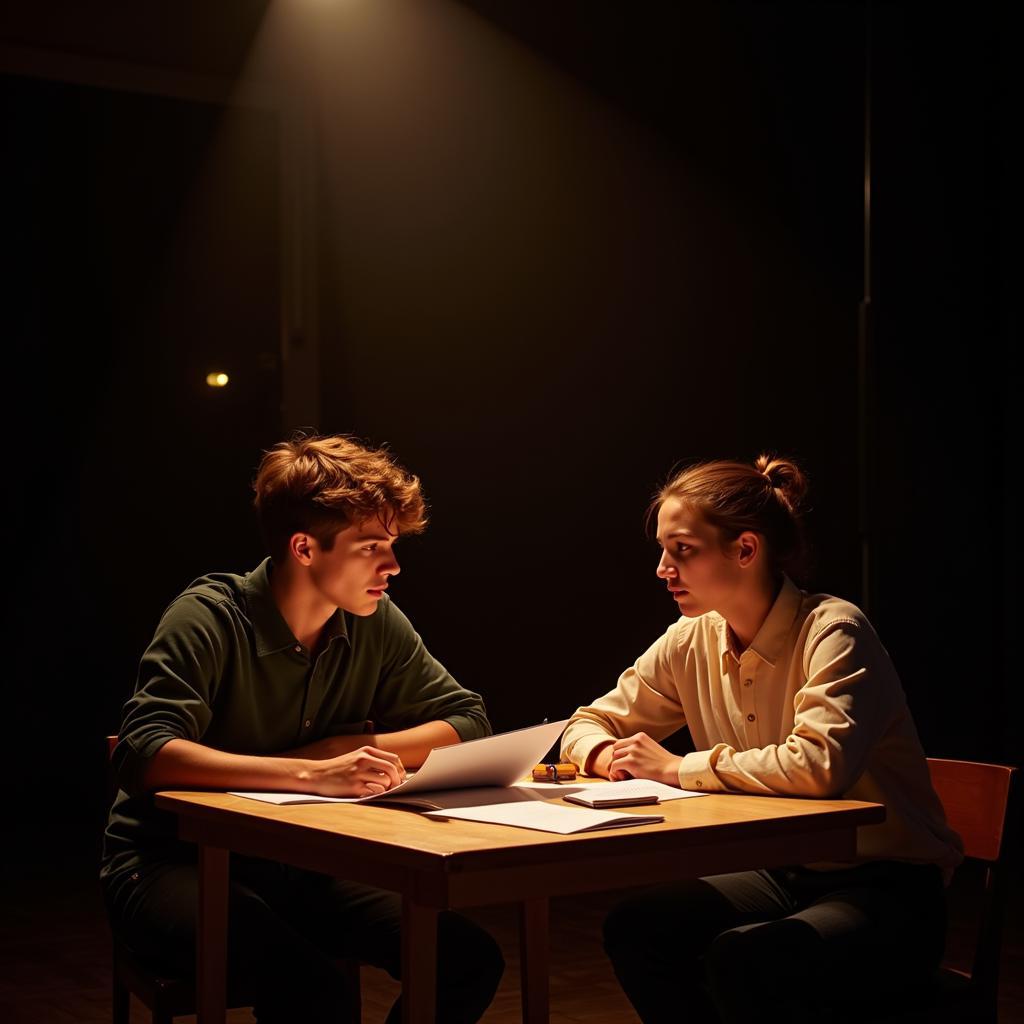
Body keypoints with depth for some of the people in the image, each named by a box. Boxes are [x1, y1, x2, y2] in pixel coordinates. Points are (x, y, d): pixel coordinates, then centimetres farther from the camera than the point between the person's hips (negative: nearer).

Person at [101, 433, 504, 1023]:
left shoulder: (376, 624, -1)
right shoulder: (211, 620, -18)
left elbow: (467, 720, 4)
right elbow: (143, 757, -30)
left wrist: (351, 748, -14)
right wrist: (311, 774, -39)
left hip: (301, 864, 6)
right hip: (176, 863, -6)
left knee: (472, 959, -13)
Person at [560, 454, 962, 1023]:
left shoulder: (833, 631, -18)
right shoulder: (690, 644, 1)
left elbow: (819, 764, -34)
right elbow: (590, 724, 12)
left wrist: (678, 768, -23)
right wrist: (607, 756, -13)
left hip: (887, 890, -6)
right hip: (781, 876, 6)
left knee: (738, 959, -31)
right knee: (634, 927, -17)